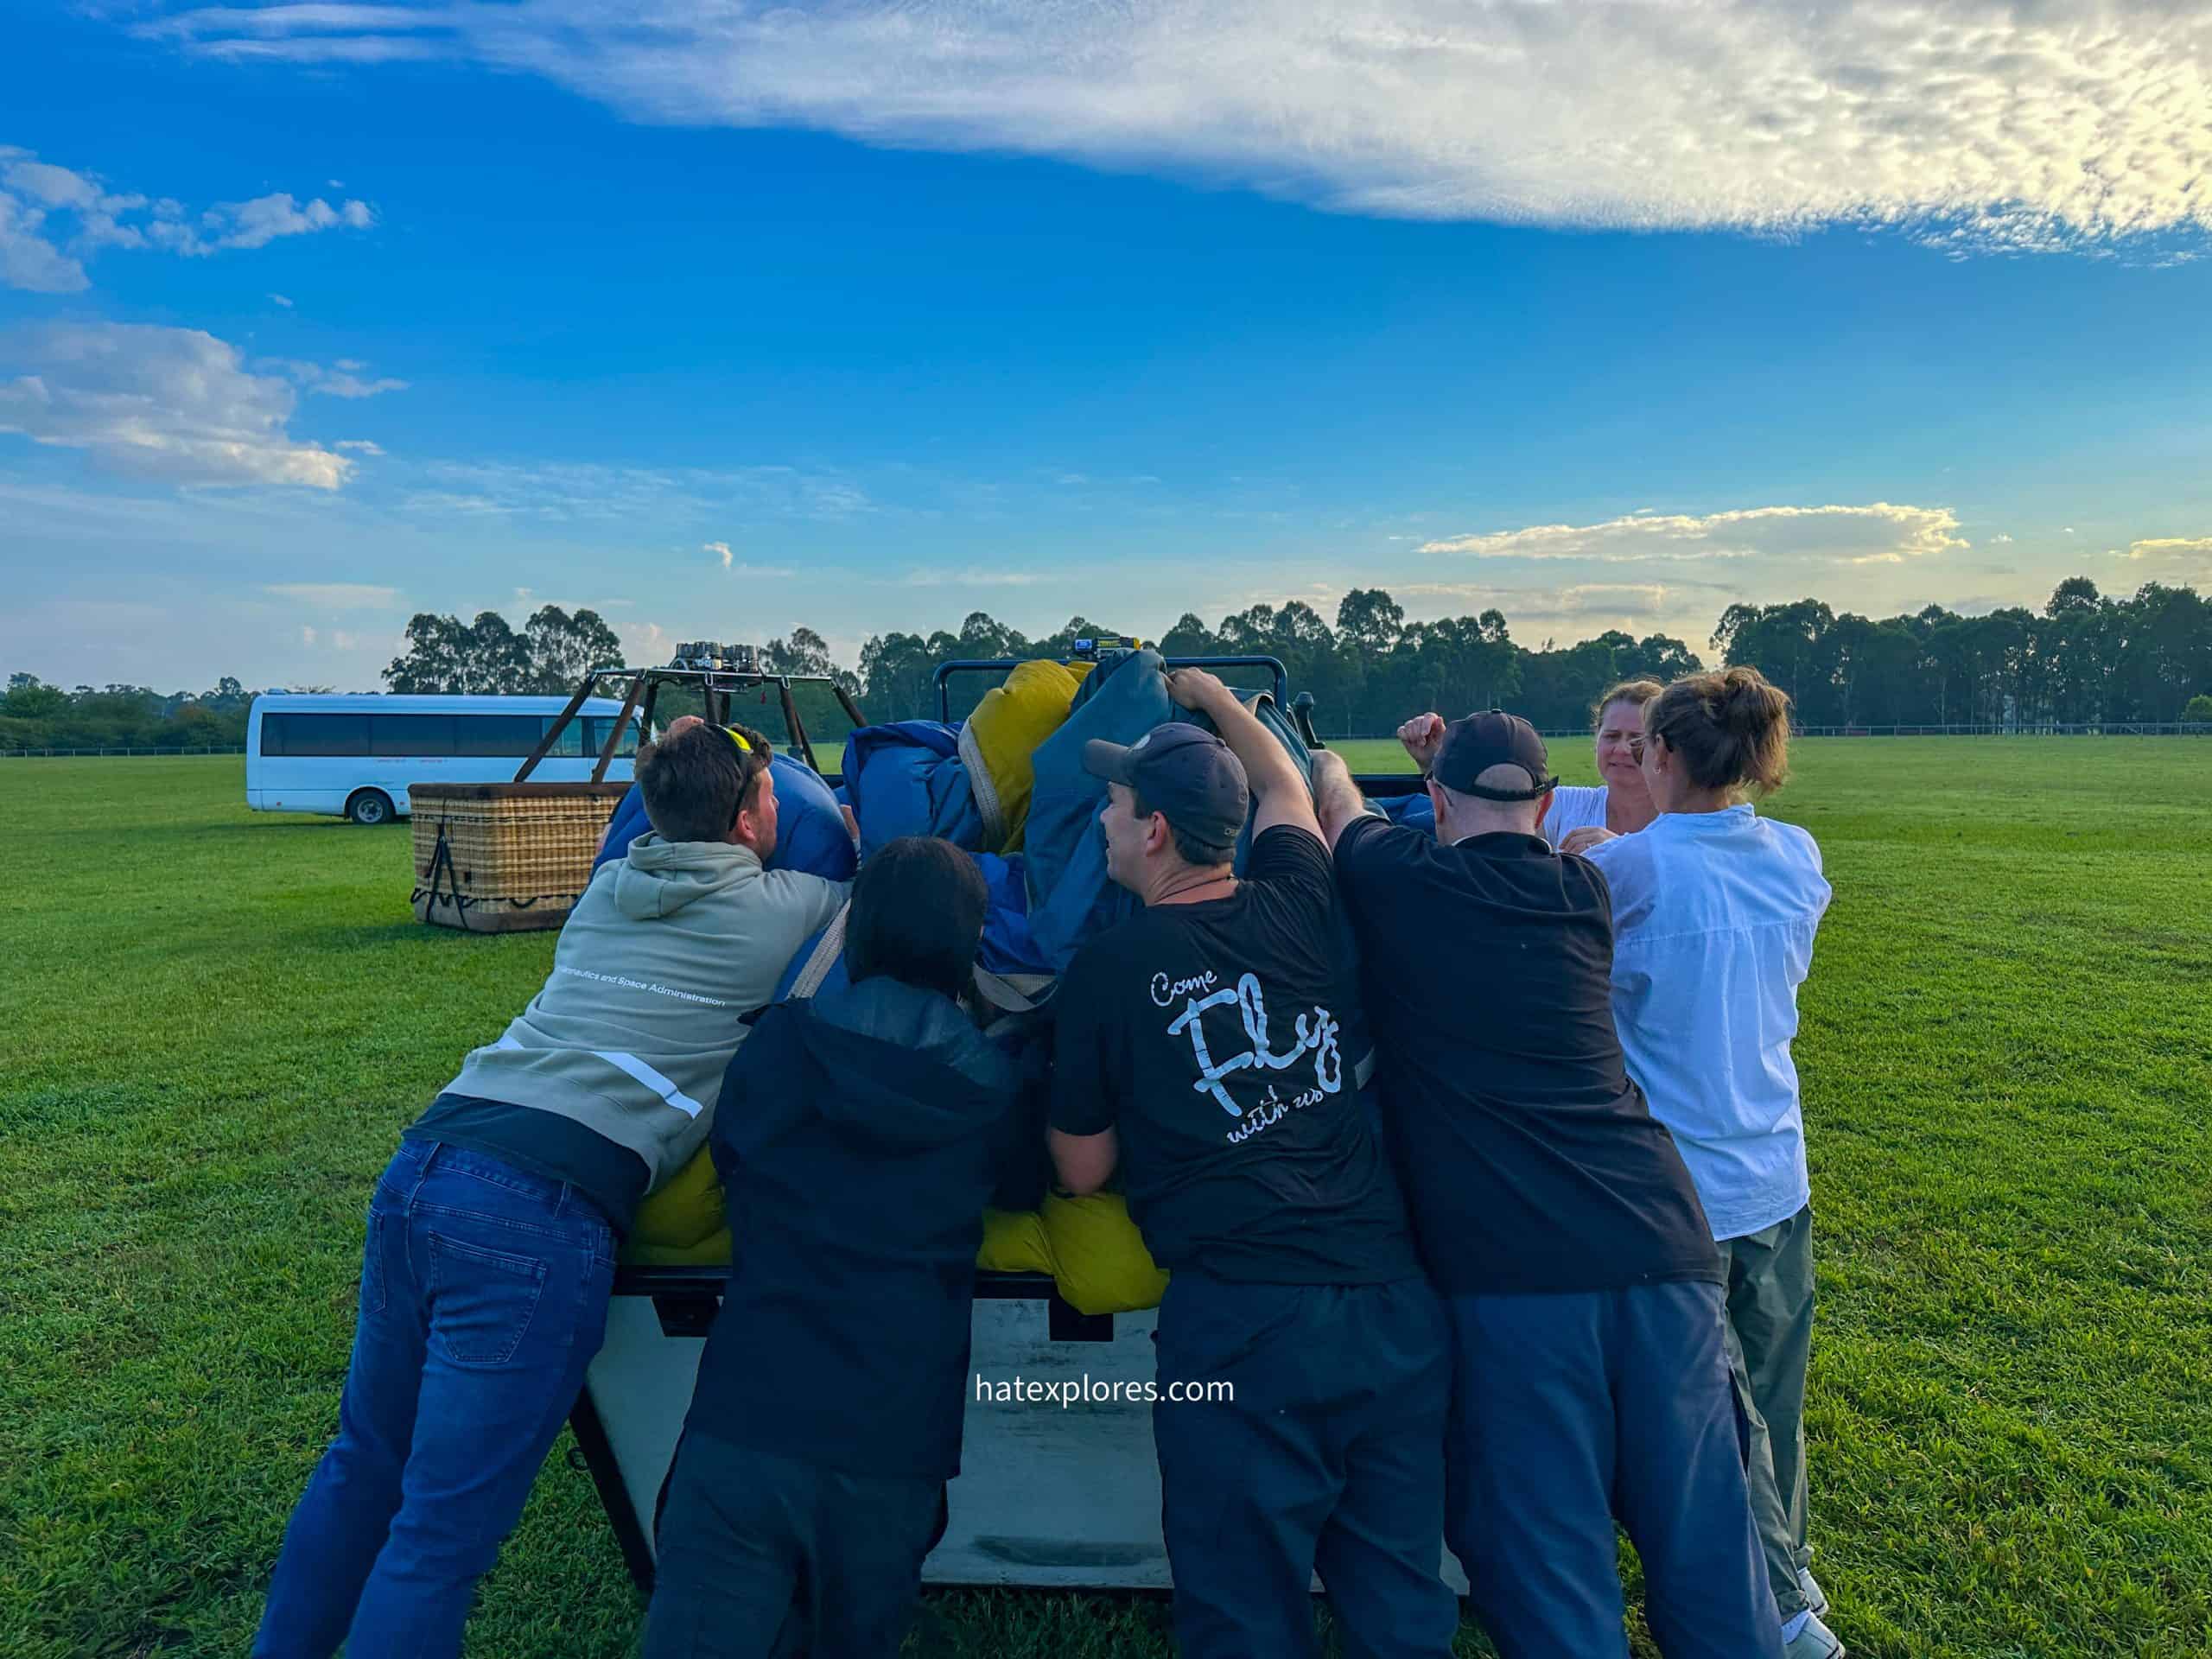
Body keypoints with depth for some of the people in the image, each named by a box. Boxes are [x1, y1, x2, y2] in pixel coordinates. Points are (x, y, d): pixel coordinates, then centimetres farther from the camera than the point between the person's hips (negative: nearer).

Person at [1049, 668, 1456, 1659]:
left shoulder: (1107, 967, -5)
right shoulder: (1301, 907, 5)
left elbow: (1082, 1172, 5)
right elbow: (1284, 786, 29)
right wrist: (1208, 695, 44)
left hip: (1242, 1326, -5)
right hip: (1394, 1305, 5)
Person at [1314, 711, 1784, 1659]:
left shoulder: (1397, 882, 4)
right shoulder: (1582, 891, 13)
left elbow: (1332, 795, 27)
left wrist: (1325, 763, 50)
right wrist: (1461, 751, 52)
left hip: (1510, 1268, -4)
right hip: (1660, 1241, 5)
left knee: (1546, 1565, 4)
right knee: (1704, 1550, 13)